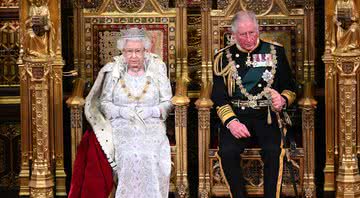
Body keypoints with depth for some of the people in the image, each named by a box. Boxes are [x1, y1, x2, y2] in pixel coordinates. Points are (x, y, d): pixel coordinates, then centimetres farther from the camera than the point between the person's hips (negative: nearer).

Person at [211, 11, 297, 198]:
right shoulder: (223, 58, 9)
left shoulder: (275, 52, 11)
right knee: (227, 151, -28)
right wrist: (231, 121, -14)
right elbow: (219, 97, 3)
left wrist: (283, 100, -8)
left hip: (266, 114, 0)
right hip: (236, 115, 0)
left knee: (273, 150, -30)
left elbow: (290, 88, 16)